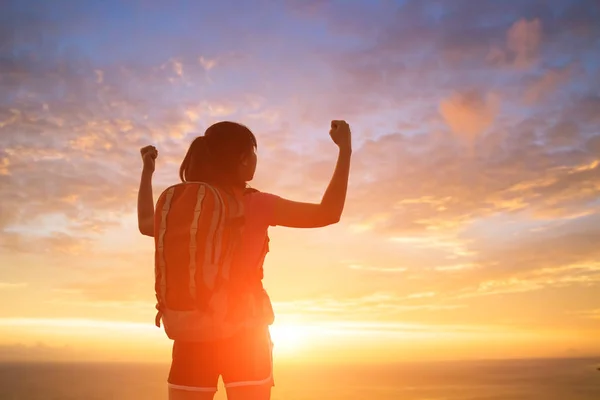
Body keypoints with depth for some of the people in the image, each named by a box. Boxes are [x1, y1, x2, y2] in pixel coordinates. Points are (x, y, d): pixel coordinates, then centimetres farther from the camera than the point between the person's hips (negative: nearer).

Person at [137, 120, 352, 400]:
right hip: (243, 333, -3)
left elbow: (145, 224, 24)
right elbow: (328, 214, -8)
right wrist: (345, 148, -3)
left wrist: (147, 171, 36)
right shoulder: (256, 205, -8)